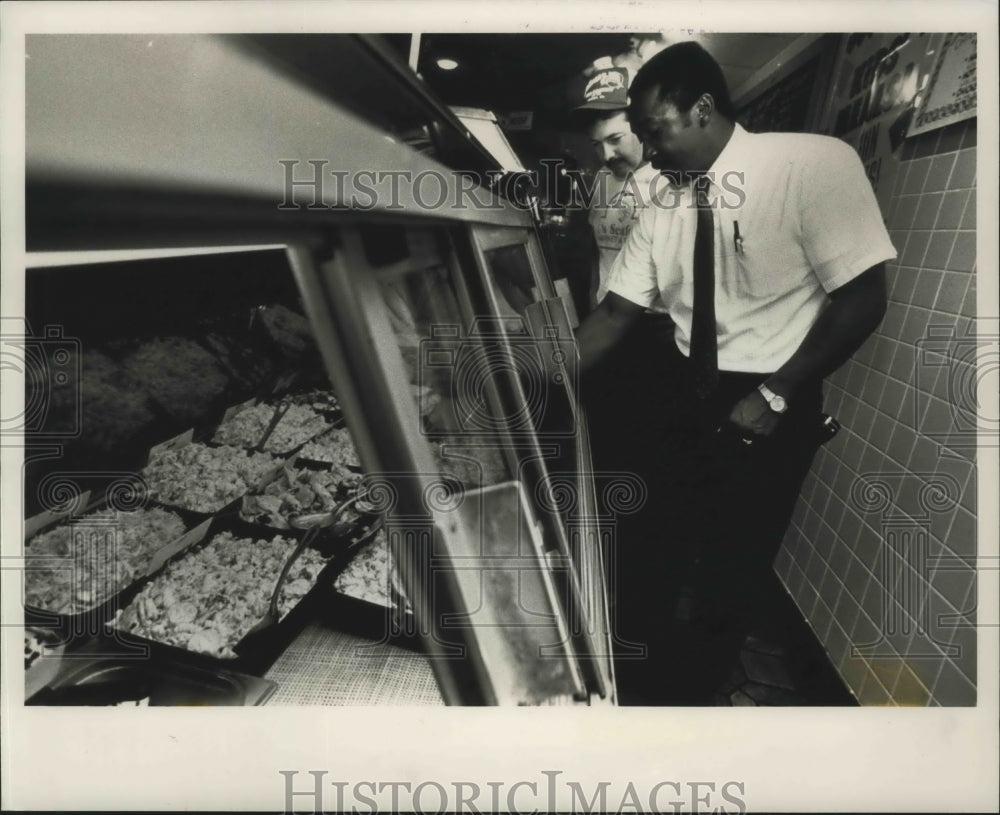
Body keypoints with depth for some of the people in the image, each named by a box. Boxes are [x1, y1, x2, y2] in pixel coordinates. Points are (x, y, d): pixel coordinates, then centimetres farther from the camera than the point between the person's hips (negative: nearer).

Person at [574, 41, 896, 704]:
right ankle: (658, 677, 40)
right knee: (664, 548, 15)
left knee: (736, 568, 8)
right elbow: (615, 315, 0)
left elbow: (863, 295, -17)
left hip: (772, 407, -5)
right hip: (688, 396, 5)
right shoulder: (662, 211, -2)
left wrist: (773, 395, -20)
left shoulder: (816, 163, -17)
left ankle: (692, 693, 33)